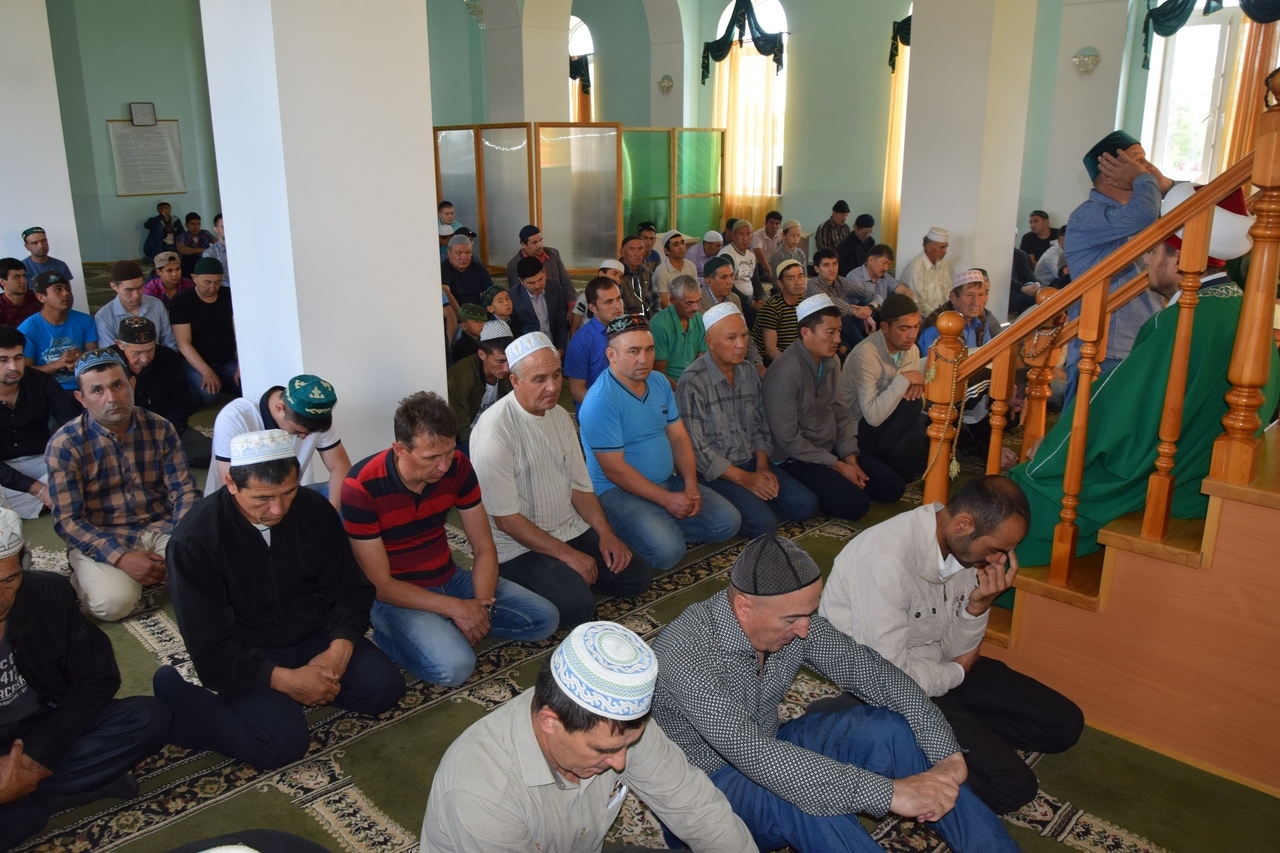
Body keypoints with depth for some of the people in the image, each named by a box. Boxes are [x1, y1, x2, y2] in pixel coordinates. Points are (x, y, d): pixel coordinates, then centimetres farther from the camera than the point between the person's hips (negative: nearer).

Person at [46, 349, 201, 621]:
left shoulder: (160, 429, -2)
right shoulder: (64, 444, -11)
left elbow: (184, 491, -2)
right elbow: (67, 520, -13)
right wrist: (121, 557, -25)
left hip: (162, 528, 3)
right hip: (100, 538, -3)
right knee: (114, 602, -28)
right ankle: (85, 577, 6)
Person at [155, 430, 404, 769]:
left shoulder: (315, 510, -8)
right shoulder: (194, 540, -19)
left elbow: (351, 591, 0)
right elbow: (209, 648, -18)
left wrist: (340, 648, -19)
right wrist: (284, 679, -26)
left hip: (314, 637, 4)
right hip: (245, 656, -4)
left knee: (385, 688, -14)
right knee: (285, 742, -25)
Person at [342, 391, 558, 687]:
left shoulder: (457, 466, -10)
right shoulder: (362, 487, -24)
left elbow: (484, 548, -3)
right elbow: (380, 584, -20)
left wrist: (480, 607, -19)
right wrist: (455, 608, -23)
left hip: (449, 579, 6)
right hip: (396, 595, -5)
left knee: (545, 619, -4)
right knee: (454, 666, -31)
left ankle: (447, 628, 4)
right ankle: (389, 638, -1)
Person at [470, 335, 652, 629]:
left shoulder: (560, 416, 5)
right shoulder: (495, 431, -21)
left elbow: (580, 485, 10)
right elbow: (506, 519, -20)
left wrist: (606, 533, -5)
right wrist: (567, 554, -19)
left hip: (571, 529, 8)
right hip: (520, 545, -7)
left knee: (638, 577, -2)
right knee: (577, 607, -27)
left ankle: (567, 578, 13)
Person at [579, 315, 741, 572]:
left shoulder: (659, 382, 4)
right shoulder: (600, 402, -21)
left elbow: (678, 437, 7)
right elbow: (614, 470, -21)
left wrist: (691, 485, -8)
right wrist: (667, 500, -20)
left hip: (669, 481, 8)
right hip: (619, 491, -8)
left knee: (728, 522, 0)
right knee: (667, 551, -29)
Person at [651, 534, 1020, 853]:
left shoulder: (792, 618, -14)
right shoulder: (683, 652, -34)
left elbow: (871, 671, -9)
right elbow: (756, 757, -42)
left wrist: (949, 755, -22)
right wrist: (890, 793, -42)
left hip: (768, 748, 6)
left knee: (890, 730, -14)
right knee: (808, 799, -37)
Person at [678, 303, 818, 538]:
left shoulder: (749, 373, 6)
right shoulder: (692, 382, -17)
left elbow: (760, 427, 14)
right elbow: (695, 448, -18)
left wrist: (762, 466, -4)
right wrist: (744, 478, -16)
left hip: (751, 465, 7)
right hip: (714, 474, -7)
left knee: (806, 504, -7)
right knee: (764, 524, -23)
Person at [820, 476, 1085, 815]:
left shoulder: (962, 545, -5)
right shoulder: (887, 557, -31)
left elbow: (954, 650, 2)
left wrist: (979, 605, -17)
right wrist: (958, 672, -9)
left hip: (935, 663, 8)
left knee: (1065, 724, 4)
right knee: (1012, 786, -16)